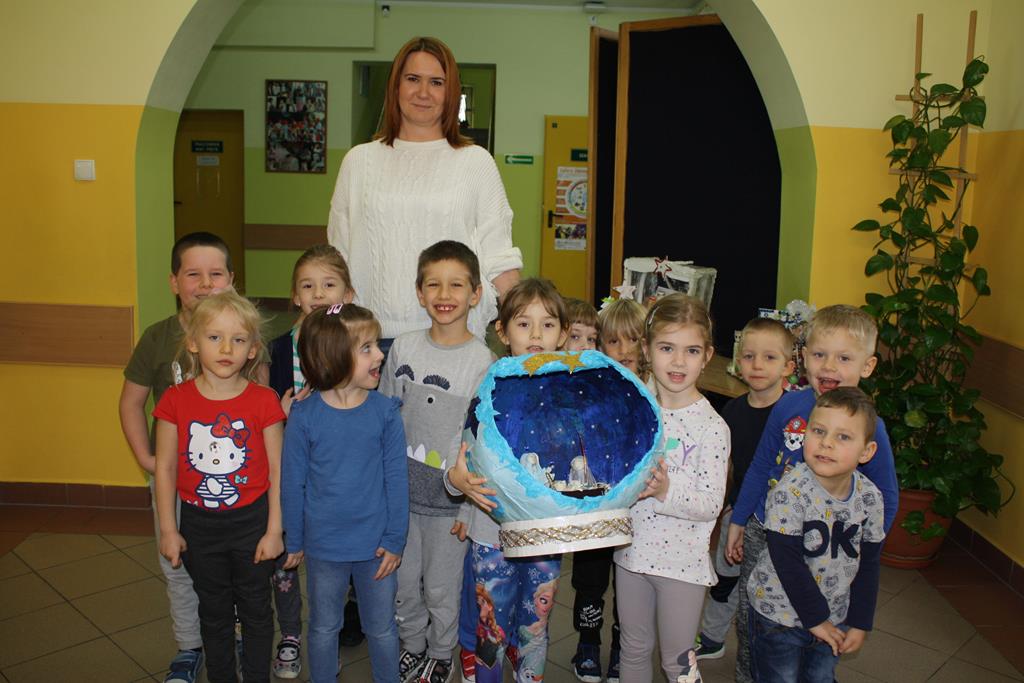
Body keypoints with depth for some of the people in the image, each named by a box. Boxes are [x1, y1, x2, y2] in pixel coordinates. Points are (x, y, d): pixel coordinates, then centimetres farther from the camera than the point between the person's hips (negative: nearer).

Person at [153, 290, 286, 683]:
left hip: (251, 521, -1)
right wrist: (168, 530, 0)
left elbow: (277, 471, -7)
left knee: (255, 609, 15)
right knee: (214, 612, 19)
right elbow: (165, 467, -2)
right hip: (199, 525, 2)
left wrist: (273, 530, -7)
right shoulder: (176, 400, -9)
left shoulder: (263, 401, -12)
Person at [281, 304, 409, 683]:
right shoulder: (304, 416, -13)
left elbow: (396, 479, -6)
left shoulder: (385, 411, -11)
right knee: (323, 628, 20)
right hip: (323, 546, 0)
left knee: (382, 629, 17)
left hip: (375, 546, 0)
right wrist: (294, 542, 2)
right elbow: (292, 483, -4)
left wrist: (395, 540, -6)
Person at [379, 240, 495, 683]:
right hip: (400, 490, 3)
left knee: (441, 587, 12)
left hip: (451, 497, -3)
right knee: (403, 580, 17)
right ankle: (412, 645, 42)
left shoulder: (483, 362, -11)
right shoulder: (403, 348, -1)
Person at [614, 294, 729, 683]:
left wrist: (667, 492, -31)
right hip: (632, 550, 4)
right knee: (634, 651, 21)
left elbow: (711, 504, -16)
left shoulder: (712, 426, -15)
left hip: (682, 560, -4)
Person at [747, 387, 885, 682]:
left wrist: (859, 622, 3)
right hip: (779, 614, -4)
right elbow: (788, 563, -22)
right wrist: (815, 619, -15)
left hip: (834, 617, 4)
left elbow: (868, 564, 1)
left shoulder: (870, 497, -9)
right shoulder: (791, 492, -25)